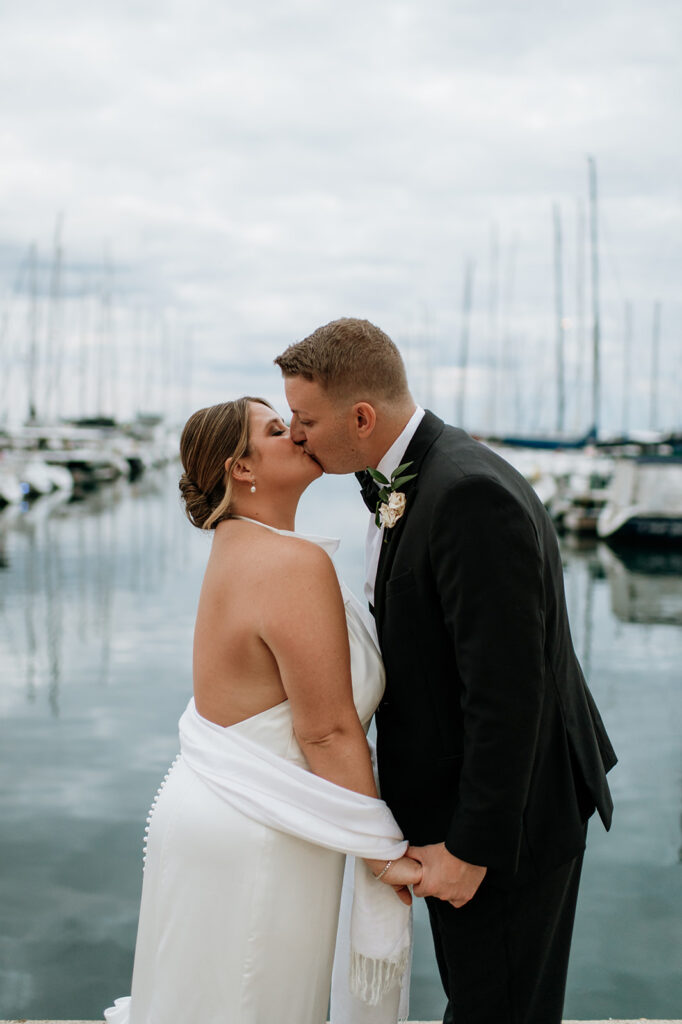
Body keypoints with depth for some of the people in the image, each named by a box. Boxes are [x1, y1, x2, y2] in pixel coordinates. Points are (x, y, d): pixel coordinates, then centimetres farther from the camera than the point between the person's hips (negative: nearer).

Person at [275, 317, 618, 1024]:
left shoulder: (471, 495, -28)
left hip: (508, 812, -9)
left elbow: (505, 690, -28)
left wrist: (469, 846, -21)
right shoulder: (405, 477, 4)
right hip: (451, 786, 9)